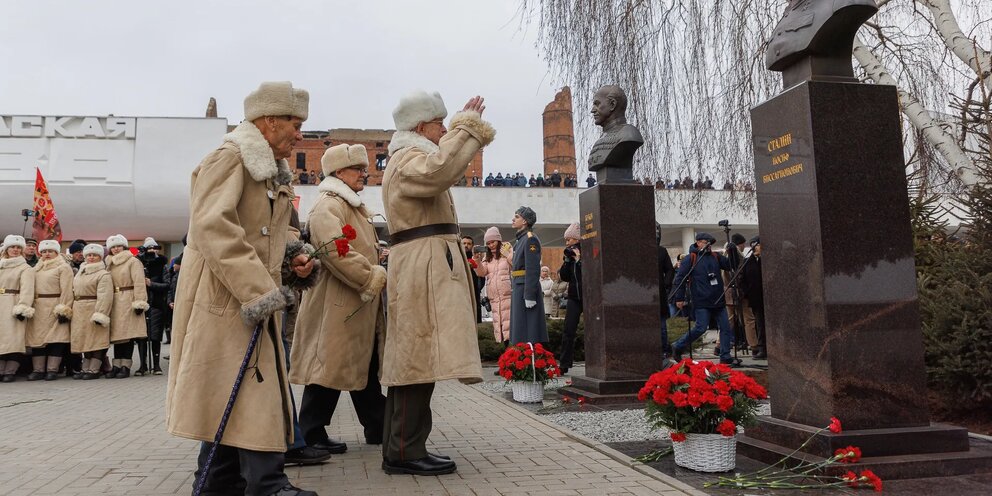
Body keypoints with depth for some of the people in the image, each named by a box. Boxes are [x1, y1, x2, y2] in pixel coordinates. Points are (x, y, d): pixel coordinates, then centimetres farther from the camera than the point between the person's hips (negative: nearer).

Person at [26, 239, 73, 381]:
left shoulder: (63, 267, 0)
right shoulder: (36, 268, 20)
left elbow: (66, 290, -8)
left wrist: (64, 310, -15)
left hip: (55, 309, -6)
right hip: (37, 309, 6)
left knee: (56, 338, -5)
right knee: (37, 337, 5)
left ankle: (52, 369, -1)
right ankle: (38, 369, 11)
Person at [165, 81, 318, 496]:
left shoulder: (274, 172, 18)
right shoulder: (229, 158, -12)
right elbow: (213, 228, -25)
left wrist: (295, 251, 7)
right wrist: (257, 289, -30)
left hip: (254, 296, 10)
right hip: (226, 296, -10)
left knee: (237, 393, 13)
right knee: (252, 387, -10)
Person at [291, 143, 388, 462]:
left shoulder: (355, 206, 20)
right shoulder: (328, 206, -13)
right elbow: (337, 253, -26)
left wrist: (378, 271, 13)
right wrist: (374, 278, -22)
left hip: (363, 304, 10)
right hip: (336, 303, -10)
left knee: (368, 367, 14)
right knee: (330, 364, -3)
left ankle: (377, 428, 24)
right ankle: (312, 432, 8)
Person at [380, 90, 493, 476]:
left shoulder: (411, 157, 26)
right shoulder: (407, 159, -9)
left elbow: (443, 168, 46)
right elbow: (438, 172, -32)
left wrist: (464, 130, 40)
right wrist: (466, 126, -21)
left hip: (423, 266, 11)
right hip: (424, 265, -11)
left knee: (411, 359, 9)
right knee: (420, 358, -13)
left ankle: (399, 449, 13)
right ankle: (405, 451, -10)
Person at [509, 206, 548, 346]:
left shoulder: (530, 239, -12)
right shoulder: (522, 238, 17)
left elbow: (533, 269, -19)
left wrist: (529, 296, -22)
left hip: (526, 287, -10)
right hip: (519, 287, 10)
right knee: (520, 328, 12)